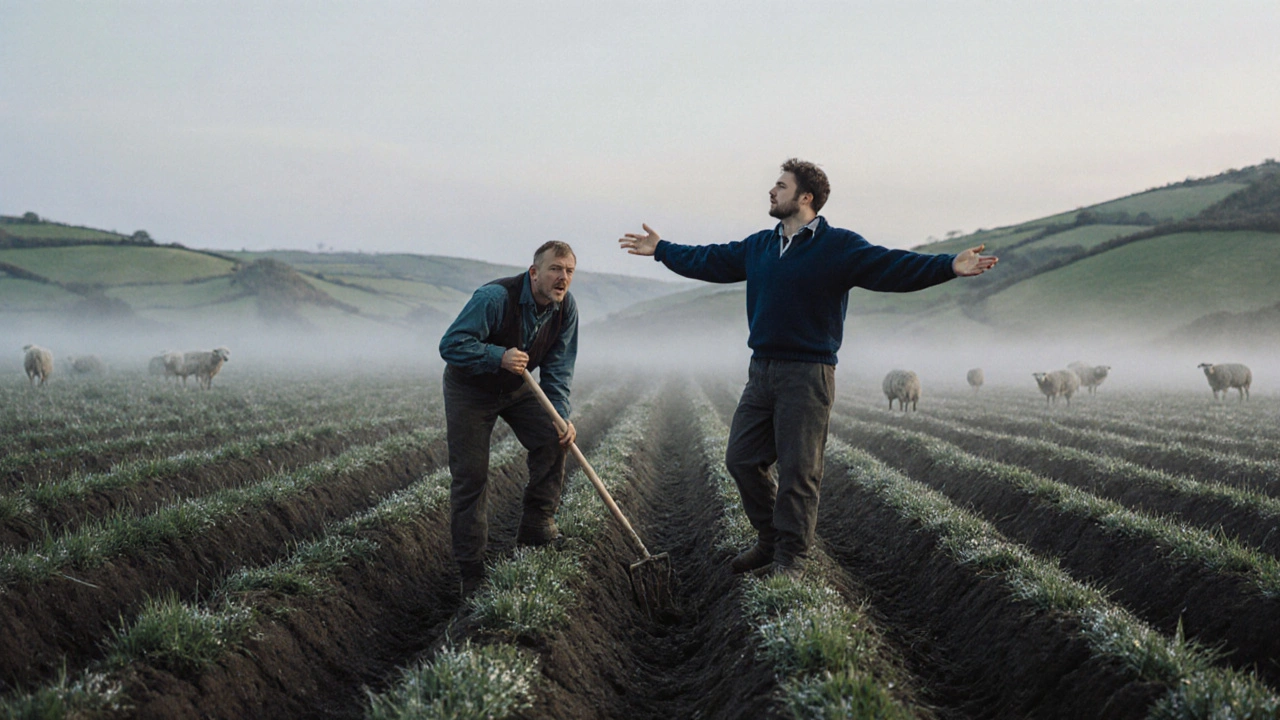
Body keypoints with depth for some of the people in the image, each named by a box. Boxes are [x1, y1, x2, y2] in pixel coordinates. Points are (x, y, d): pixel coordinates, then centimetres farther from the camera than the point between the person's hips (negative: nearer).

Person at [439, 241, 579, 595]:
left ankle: (536, 525, -1)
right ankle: (471, 569, 3)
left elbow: (558, 369, -7)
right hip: (469, 388, -5)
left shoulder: (566, 308, -13)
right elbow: (451, 344, -32)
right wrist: (499, 356, -43)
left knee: (552, 438, -16)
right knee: (470, 475, -6)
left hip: (517, 387, 5)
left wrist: (561, 416, -18)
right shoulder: (495, 297, -32)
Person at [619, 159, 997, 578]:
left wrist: (948, 267, -31)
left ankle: (791, 558, 7)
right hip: (761, 371, 7)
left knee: (798, 471, -3)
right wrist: (661, 249, 34)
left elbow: (892, 267, -17)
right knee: (741, 458, 9)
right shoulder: (759, 246, 14)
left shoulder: (839, 247, -7)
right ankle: (770, 540, 25)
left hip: (808, 375, -7)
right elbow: (708, 261, 26)